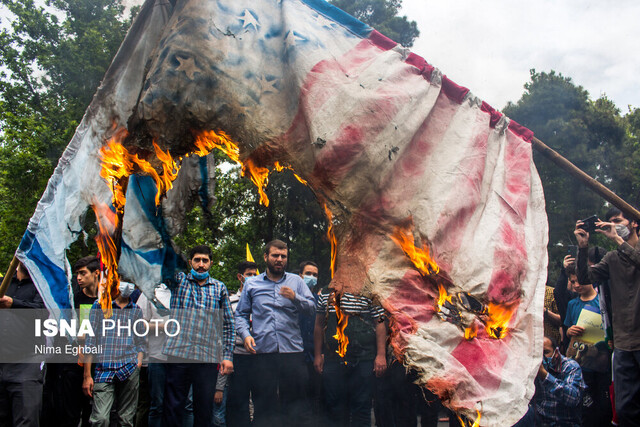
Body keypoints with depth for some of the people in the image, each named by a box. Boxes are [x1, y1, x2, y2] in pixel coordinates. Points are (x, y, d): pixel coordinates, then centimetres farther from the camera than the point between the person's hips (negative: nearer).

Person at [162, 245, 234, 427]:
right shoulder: (178, 280, 11)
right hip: (178, 354, -1)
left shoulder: (219, 288, 11)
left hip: (209, 358, 1)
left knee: (204, 411, 6)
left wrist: (228, 356, 3)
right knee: (172, 408, 2)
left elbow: (228, 323, 10)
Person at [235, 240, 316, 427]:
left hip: (292, 350, 0)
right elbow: (241, 314, 12)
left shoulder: (296, 281, 14)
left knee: (296, 404, 0)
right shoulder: (252, 284, 15)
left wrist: (295, 297, -13)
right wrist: (245, 334, -6)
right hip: (263, 352, 0)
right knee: (263, 403, 4)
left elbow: (312, 308, 4)